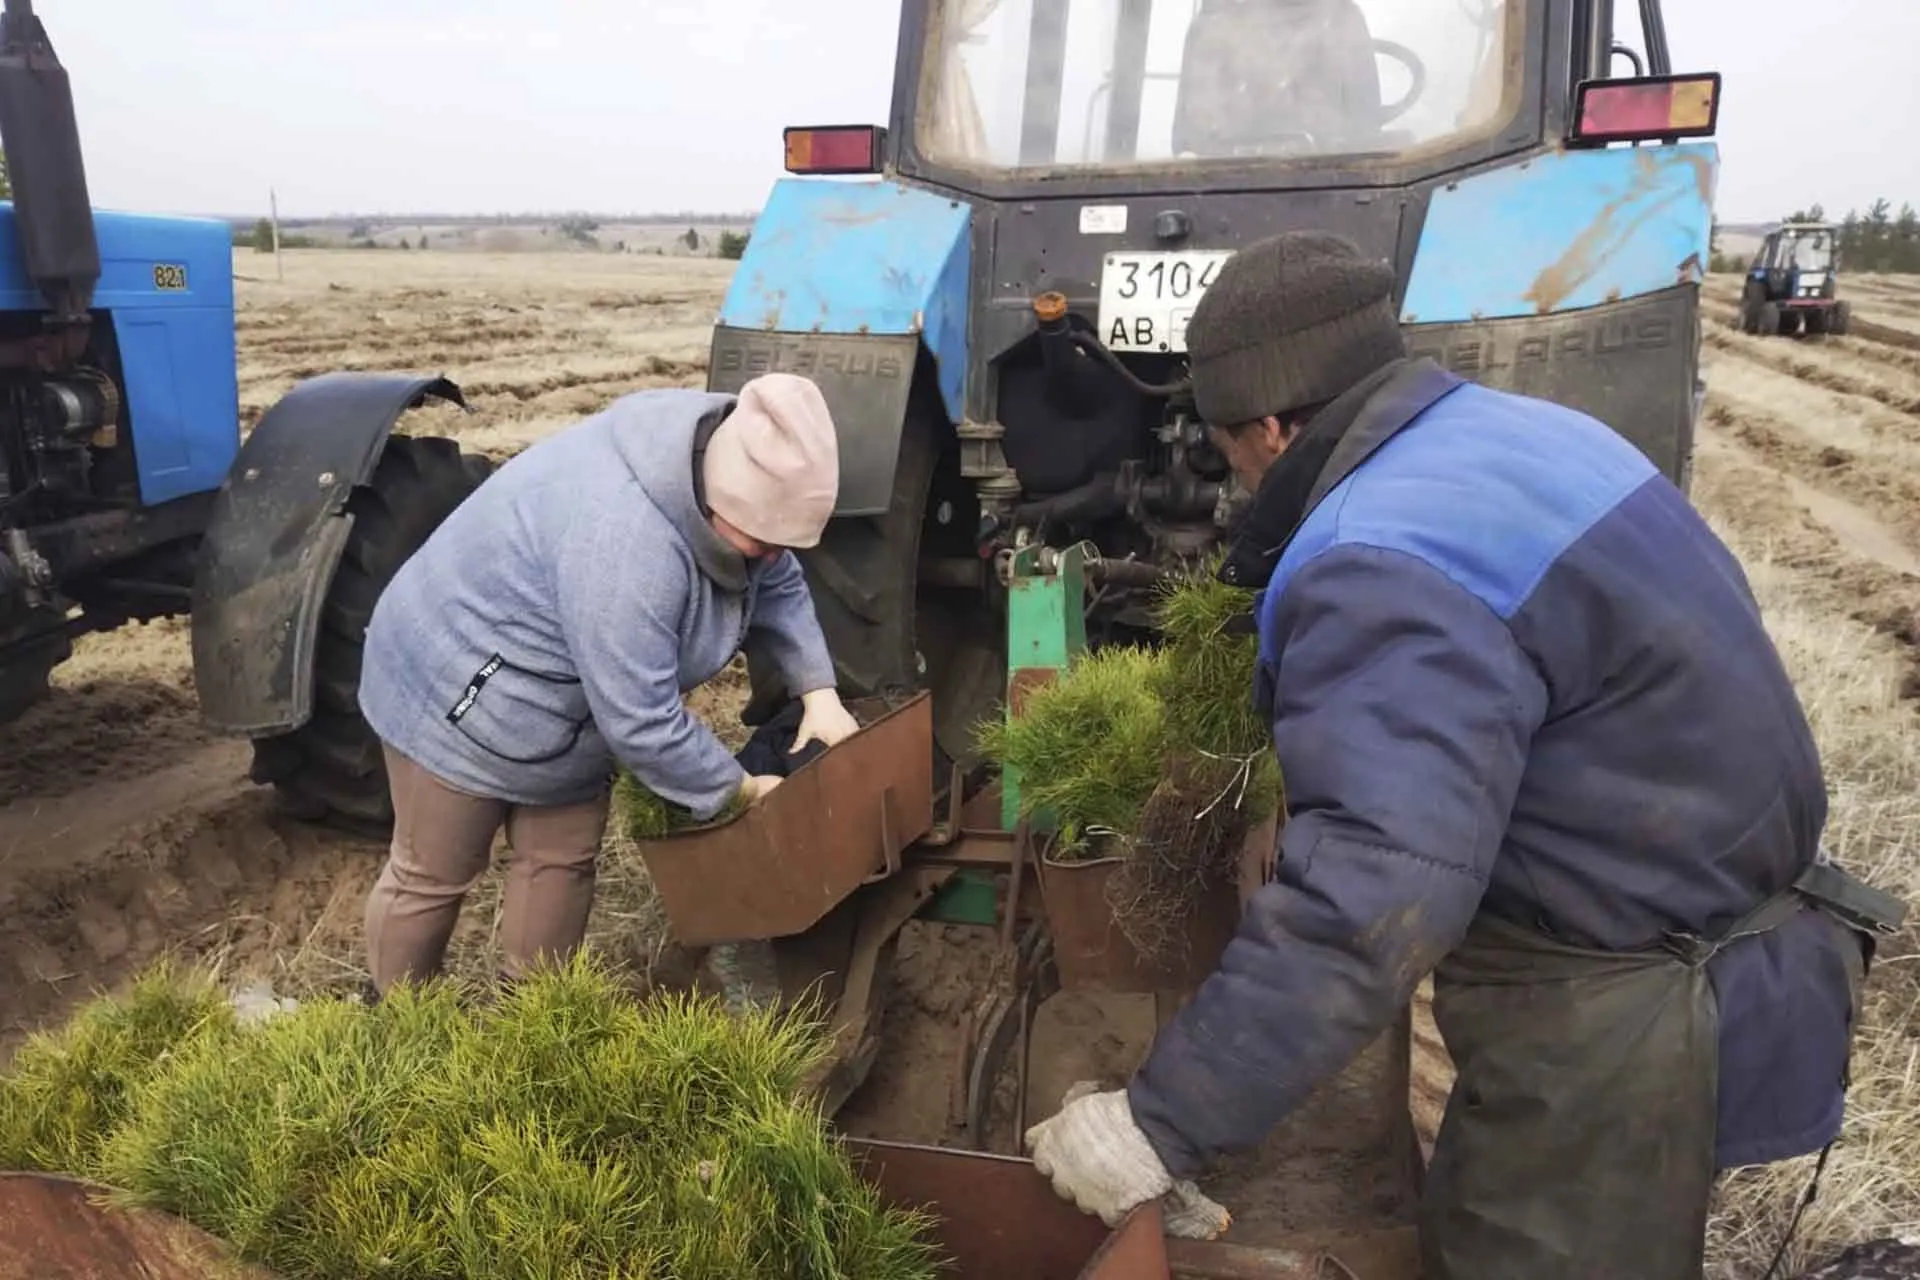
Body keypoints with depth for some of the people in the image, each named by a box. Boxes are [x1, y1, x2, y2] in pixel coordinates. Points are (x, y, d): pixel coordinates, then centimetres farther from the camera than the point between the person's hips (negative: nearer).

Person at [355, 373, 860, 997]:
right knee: (432, 875, 10)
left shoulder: (726, 471, -12)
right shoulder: (626, 544, -39)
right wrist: (742, 789, -20)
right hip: (462, 693, -8)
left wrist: (819, 692, -9)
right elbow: (642, 722, -34)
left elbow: (780, 589, 3)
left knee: (563, 860, 13)